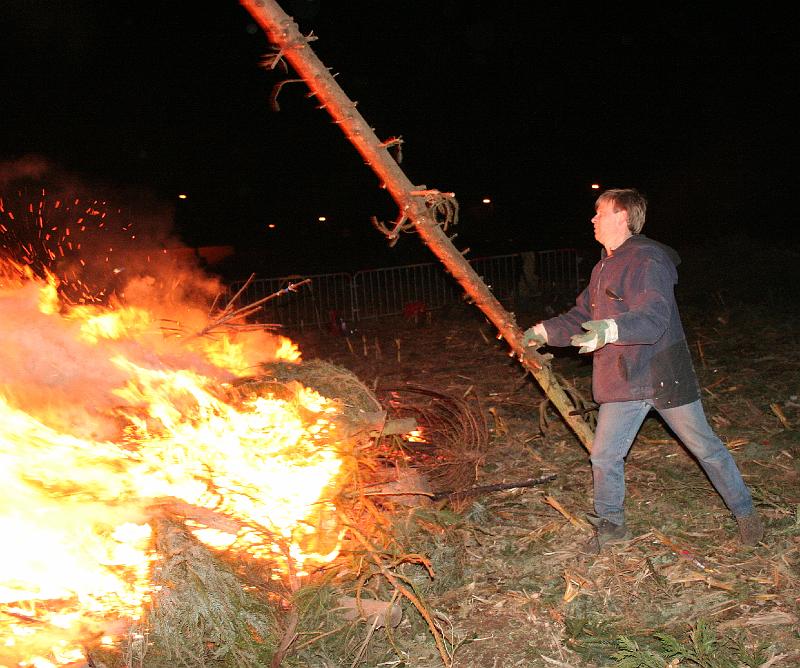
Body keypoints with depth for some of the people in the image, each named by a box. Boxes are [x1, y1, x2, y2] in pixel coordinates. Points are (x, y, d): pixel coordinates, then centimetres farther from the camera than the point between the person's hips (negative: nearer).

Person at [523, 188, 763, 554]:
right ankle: (611, 524, 27)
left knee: (706, 447, 9)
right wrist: (545, 331, 7)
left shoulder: (646, 260, -17)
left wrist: (610, 330, -47)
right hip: (622, 381, 7)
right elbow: (581, 317, 18)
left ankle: (745, 512, 30)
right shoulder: (603, 268, 12)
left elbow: (653, 318, -30)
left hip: (664, 375, -7)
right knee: (604, 458, 6)